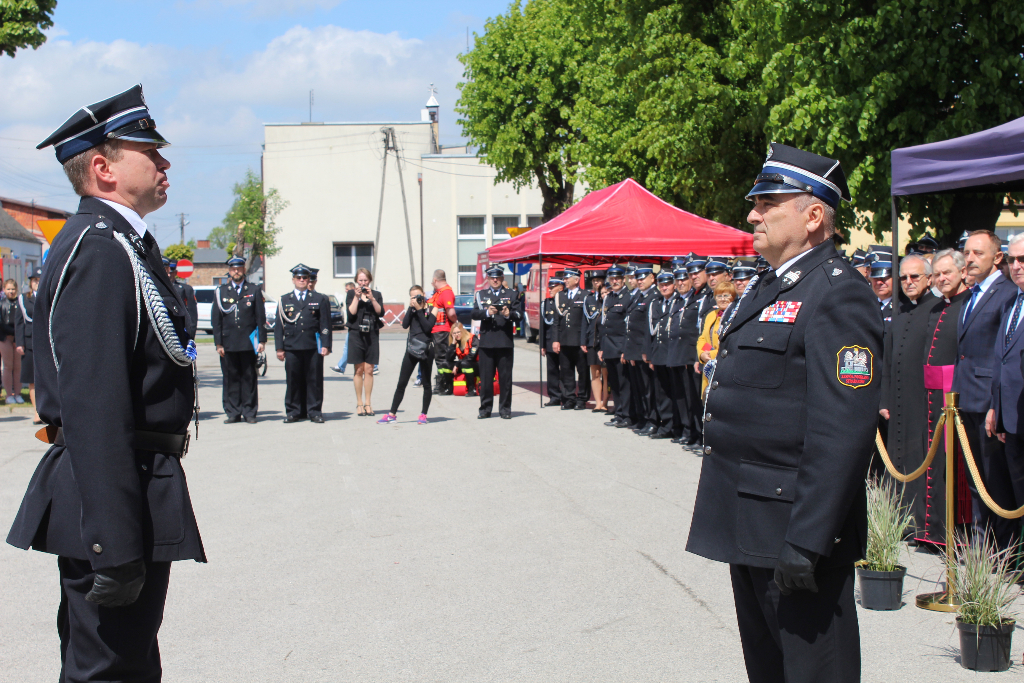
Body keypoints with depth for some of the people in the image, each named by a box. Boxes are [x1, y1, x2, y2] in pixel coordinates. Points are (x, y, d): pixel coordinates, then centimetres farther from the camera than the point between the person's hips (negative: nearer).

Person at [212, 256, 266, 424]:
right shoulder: (221, 292, 10)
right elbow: (216, 320, 7)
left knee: (249, 378, 1)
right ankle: (233, 413, 7)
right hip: (228, 344, 1)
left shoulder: (254, 291, 8)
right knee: (230, 378, 2)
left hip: (248, 342, -1)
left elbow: (261, 317, 5)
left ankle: (249, 412, 6)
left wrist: (261, 340, -2)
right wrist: (218, 343, 0)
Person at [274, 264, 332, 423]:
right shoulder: (284, 300, 13)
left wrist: (325, 345, -3)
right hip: (292, 348, 1)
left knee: (314, 380, -1)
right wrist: (279, 348, 3)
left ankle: (314, 411, 5)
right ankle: (294, 411, 9)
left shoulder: (318, 299, 11)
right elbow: (279, 326, 10)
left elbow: (325, 324, 6)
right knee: (293, 380, 2)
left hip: (313, 347, -1)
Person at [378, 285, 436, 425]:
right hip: (412, 348, 4)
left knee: (426, 383, 4)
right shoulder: (412, 309, 12)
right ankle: (392, 414, 6)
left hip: (426, 349, -4)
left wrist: (419, 309, -14)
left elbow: (428, 327, -16)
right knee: (402, 382, 3)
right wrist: (411, 307, -9)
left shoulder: (430, 309, -1)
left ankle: (423, 414, 11)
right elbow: (405, 324, -4)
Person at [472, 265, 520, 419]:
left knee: (505, 377, -1)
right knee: (485, 377, 2)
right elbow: (474, 314, 1)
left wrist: (509, 314, -17)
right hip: (486, 341, 1)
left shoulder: (511, 295, 13)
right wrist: (487, 312, -17)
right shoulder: (481, 295, 15)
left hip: (505, 342, -1)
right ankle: (485, 409, 10)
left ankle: (505, 409, 6)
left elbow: (518, 315, 4)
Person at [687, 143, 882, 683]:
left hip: (795, 524, -10)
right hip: (749, 525, 10)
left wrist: (805, 544, -26)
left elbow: (842, 431, -24)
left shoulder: (838, 294, -16)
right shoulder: (772, 288, 16)